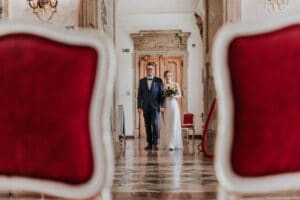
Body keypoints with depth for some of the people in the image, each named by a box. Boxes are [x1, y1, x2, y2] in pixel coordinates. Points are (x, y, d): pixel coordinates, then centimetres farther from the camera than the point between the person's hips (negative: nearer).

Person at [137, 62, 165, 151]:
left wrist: (162, 106, -6)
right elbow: (139, 95, 8)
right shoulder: (142, 81, 10)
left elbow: (162, 93, 2)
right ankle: (149, 144, 9)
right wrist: (139, 107, 2)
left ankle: (155, 143, -5)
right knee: (147, 125, 4)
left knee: (155, 124, -11)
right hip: (145, 107, 2)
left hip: (155, 106, -2)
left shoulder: (158, 80, 4)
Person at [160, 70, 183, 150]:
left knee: (173, 125, -8)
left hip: (173, 105, -2)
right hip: (165, 106, 2)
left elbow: (180, 95, 5)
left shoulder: (176, 84, 5)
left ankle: (172, 144, -11)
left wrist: (174, 96, -13)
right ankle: (166, 144, 10)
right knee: (165, 125, 2)